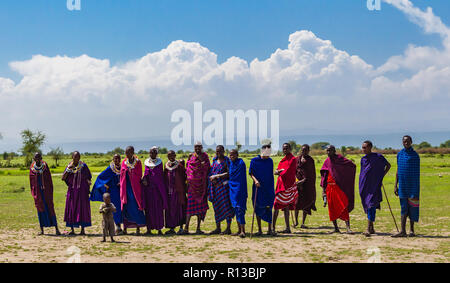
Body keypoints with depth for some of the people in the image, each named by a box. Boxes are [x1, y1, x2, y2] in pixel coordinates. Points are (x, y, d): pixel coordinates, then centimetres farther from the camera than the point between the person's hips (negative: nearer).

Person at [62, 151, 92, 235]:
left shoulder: (83, 166, 0)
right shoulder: (69, 166, 3)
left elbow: (88, 177, 9)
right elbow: (63, 178, -5)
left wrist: (88, 181, -13)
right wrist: (68, 169, -16)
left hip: (82, 190, -2)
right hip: (72, 190, 2)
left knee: (82, 209, -2)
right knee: (71, 209, 2)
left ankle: (83, 229, 3)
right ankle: (72, 230, 9)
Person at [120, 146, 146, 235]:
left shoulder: (138, 162, -3)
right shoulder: (124, 162, 8)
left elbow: (139, 175, -2)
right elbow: (122, 175, 11)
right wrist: (122, 187, 6)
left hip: (135, 187, -3)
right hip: (125, 187, 3)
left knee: (136, 207, -5)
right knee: (125, 207, 4)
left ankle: (138, 228, -2)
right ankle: (125, 228, 9)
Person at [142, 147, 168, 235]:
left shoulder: (159, 162, 4)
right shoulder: (147, 162, 9)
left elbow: (161, 175, 5)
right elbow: (146, 173, 9)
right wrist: (144, 179, -12)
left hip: (158, 188, -1)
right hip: (148, 187, 1)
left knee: (159, 208, -2)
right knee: (149, 207, 1)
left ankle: (159, 228, 3)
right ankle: (149, 228, 6)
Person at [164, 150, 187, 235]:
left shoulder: (179, 165, -4)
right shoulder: (166, 166, 8)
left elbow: (184, 176, -4)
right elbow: (164, 179, 13)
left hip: (178, 190, -4)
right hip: (169, 190, 4)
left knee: (179, 208, -2)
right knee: (170, 209, 4)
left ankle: (181, 228, 5)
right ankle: (172, 228, 11)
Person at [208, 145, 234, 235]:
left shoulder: (226, 160, -3)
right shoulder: (214, 160, 15)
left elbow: (229, 173, -11)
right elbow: (211, 172, 18)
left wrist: (217, 176, -14)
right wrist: (212, 178, -4)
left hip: (224, 185, -6)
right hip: (215, 186, 6)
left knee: (226, 206, -7)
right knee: (216, 207, 7)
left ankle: (228, 228, -4)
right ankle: (218, 228, 13)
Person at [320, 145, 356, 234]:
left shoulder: (339, 158, -5)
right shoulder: (327, 161, 10)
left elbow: (352, 165, -14)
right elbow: (324, 176, 14)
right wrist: (323, 189, 9)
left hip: (340, 187, -5)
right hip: (330, 187, 5)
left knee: (344, 207, -12)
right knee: (332, 208, 7)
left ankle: (348, 228, -13)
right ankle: (336, 228, 16)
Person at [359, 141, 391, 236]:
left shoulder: (378, 157, -4)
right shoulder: (363, 159, 10)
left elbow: (388, 165, 9)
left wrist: (382, 176, 1)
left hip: (374, 186, -5)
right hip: (364, 186, 5)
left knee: (371, 206, -14)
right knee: (367, 207, 9)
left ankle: (368, 228, -18)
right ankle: (371, 228, 19)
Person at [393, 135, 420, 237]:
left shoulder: (415, 155, -4)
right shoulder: (399, 154, 10)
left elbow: (417, 173, -4)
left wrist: (416, 190, -9)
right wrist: (396, 186, 9)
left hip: (412, 185, -4)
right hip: (402, 185, 4)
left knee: (412, 207, 2)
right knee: (403, 208, 4)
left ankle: (412, 230, 12)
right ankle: (403, 231, 3)